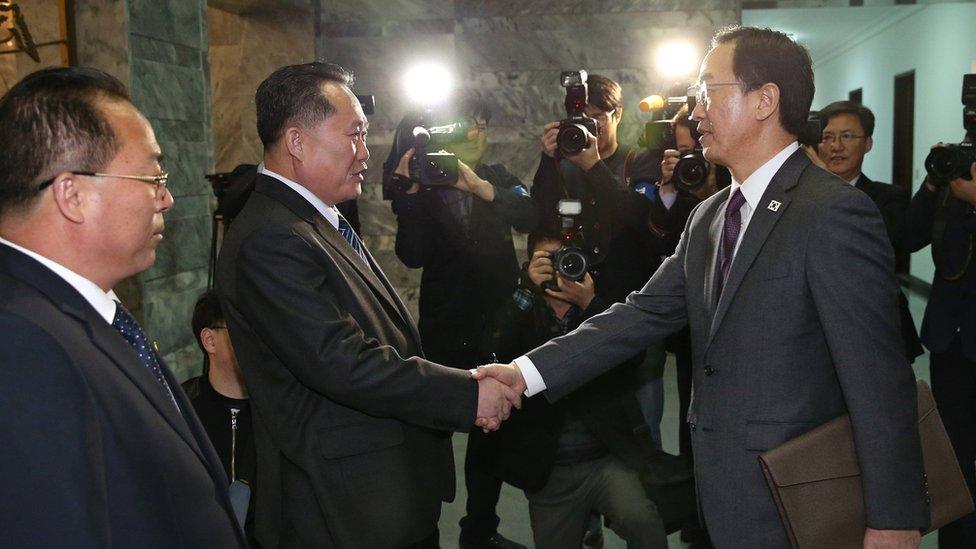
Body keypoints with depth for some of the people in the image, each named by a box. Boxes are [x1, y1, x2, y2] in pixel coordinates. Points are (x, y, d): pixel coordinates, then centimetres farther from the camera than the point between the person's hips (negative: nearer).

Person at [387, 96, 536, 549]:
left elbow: (528, 217, -11)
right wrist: (410, 195, -24)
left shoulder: (497, 179, 10)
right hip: (445, 329, -3)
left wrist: (483, 189, -27)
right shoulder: (424, 184, 0)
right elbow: (412, 256, -13)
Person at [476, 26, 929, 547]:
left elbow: (878, 377, -18)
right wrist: (527, 371, -4)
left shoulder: (835, 211, -17)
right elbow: (645, 312, 4)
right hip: (723, 493, 7)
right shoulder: (707, 217, 9)